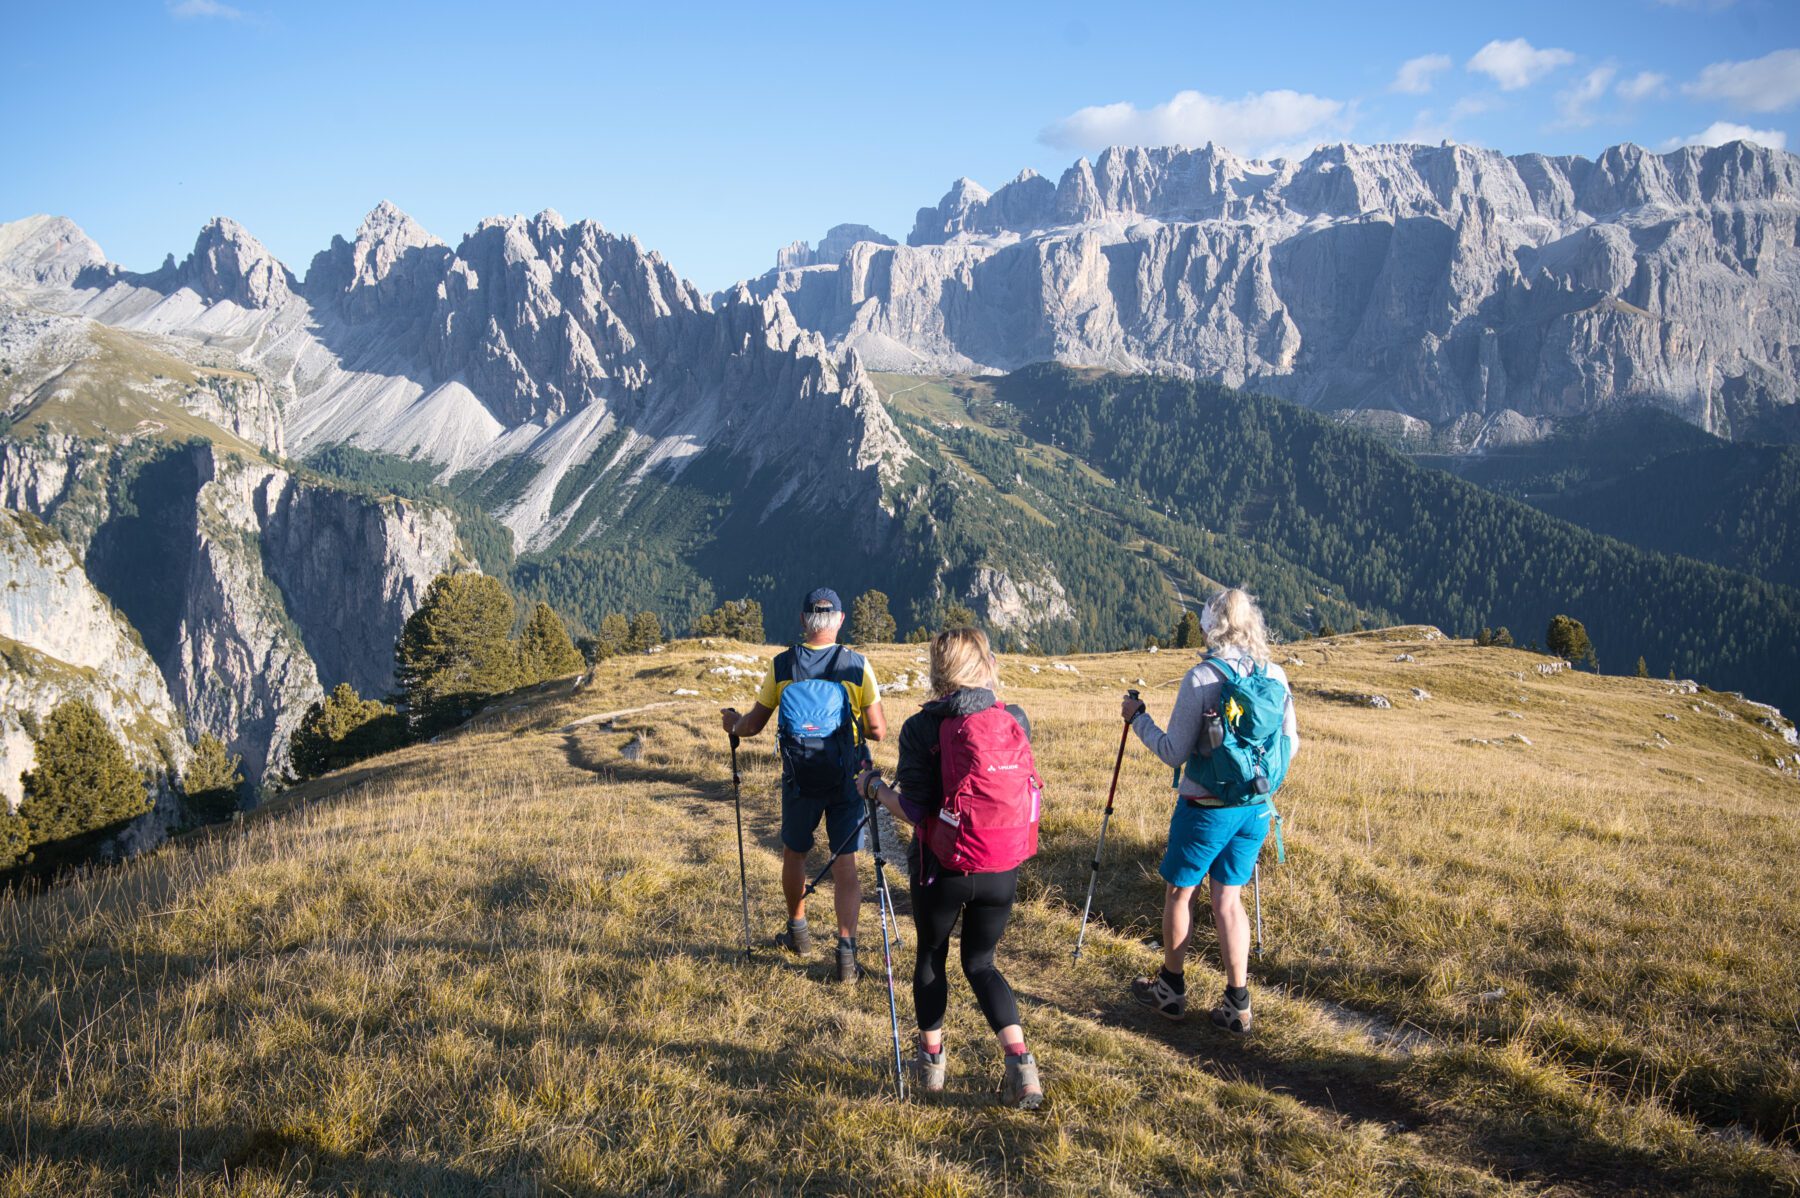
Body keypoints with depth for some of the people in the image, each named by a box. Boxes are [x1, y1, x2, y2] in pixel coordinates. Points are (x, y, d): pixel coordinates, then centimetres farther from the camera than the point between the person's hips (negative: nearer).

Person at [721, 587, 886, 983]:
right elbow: (877, 731, -7)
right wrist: (878, 725, 17)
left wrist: (733, 723, 24)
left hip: (799, 779, 1)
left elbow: (754, 724, 2)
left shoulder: (781, 665, -6)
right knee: (845, 864, 4)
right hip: (846, 780, -1)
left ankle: (798, 932, 37)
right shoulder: (858, 665, -9)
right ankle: (846, 948, -7)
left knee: (794, 853, 22)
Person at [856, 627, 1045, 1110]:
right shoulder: (1016, 721, -4)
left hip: (943, 869, -3)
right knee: (980, 961, 18)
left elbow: (914, 812, -16)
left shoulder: (921, 728, -14)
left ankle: (931, 1059, 34)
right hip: (1002, 870, 3)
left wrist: (873, 785, 3)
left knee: (931, 958, 20)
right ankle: (1020, 1063, 2)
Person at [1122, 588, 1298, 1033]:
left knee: (1179, 892, 14)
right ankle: (1237, 1002, 12)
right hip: (1257, 807, 5)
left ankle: (1171, 987, 28)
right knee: (1228, 898, 14)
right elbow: (1290, 746, 7)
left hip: (1206, 808, -5)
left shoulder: (1201, 679, -17)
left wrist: (1138, 717, -2)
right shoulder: (1276, 676, -1)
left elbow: (1175, 753, -15)